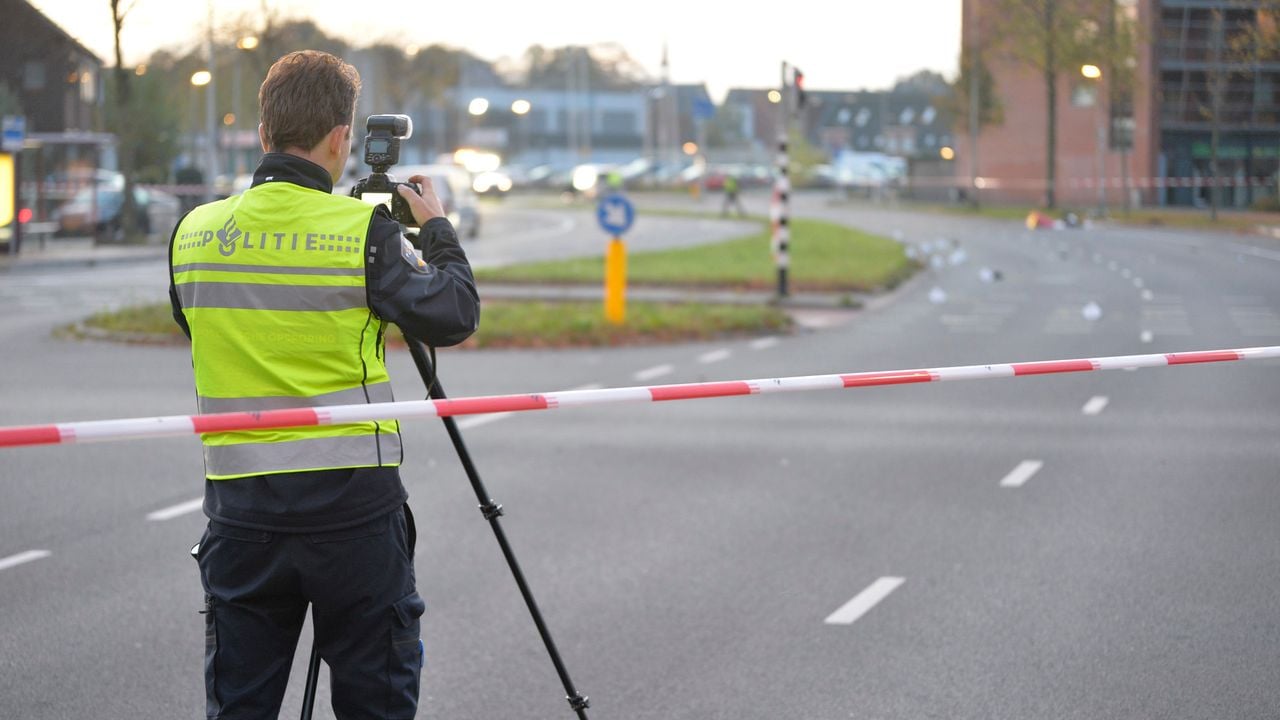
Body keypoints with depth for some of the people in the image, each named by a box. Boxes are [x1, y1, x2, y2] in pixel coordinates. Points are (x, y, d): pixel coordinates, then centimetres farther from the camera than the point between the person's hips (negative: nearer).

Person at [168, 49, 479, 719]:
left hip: (239, 504, 3)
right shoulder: (365, 232, -10)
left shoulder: (192, 233, 2)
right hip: (354, 506, -3)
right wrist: (438, 228, 13)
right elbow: (454, 314, -4)